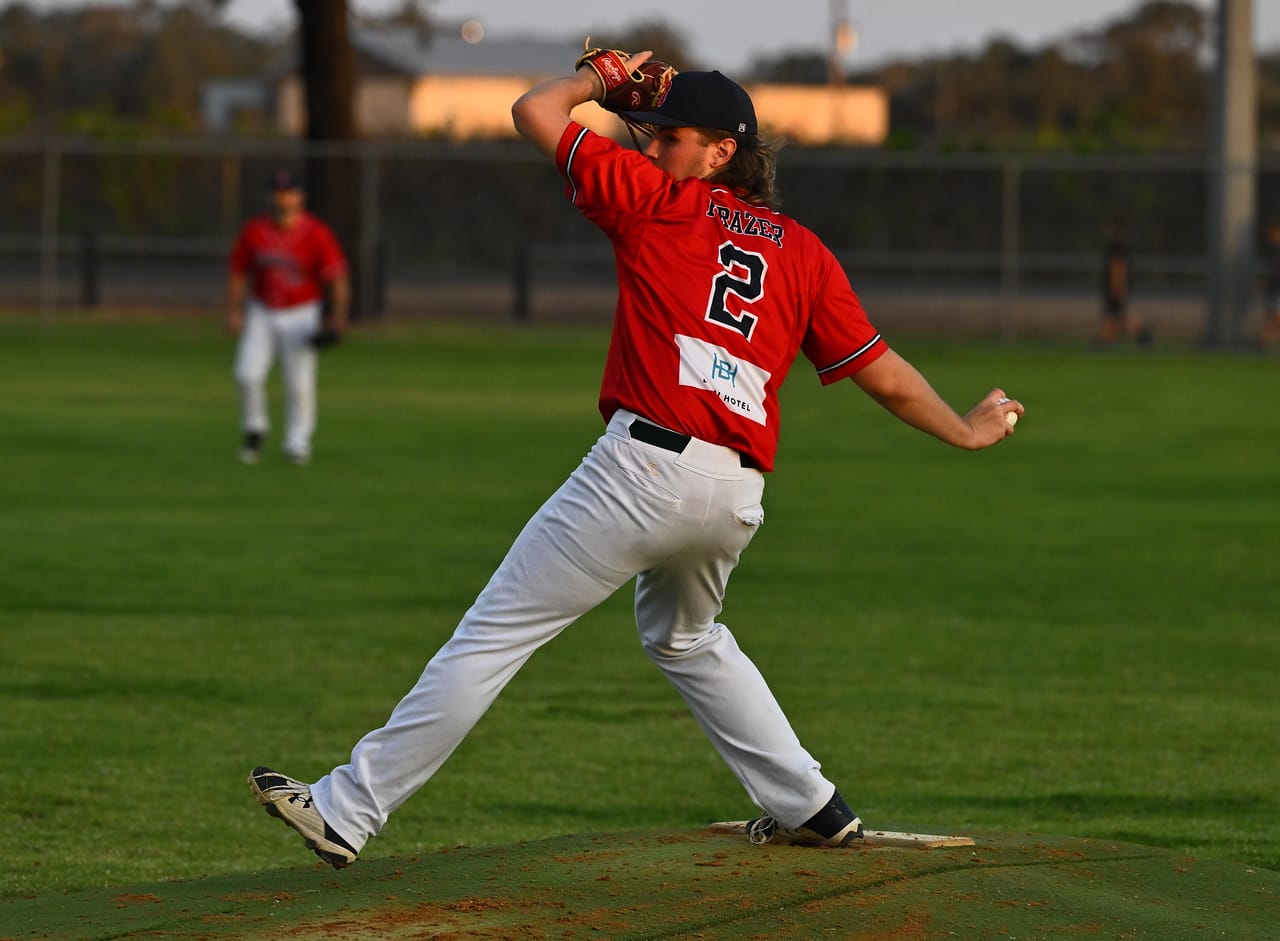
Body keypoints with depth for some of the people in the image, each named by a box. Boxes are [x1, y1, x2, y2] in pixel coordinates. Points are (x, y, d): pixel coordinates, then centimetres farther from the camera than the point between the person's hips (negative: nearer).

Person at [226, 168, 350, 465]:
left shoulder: (317, 234, -14)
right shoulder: (254, 231, -6)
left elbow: (337, 276, -15)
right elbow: (237, 272, 3)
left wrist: (337, 316, -27)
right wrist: (234, 312, -4)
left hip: (301, 315, -2)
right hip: (262, 314, 2)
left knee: (299, 382, -2)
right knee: (248, 374, -12)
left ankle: (297, 443, 15)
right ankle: (255, 428, 13)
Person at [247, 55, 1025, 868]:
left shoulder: (660, 201, 3)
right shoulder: (804, 252, 15)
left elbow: (536, 112, 6)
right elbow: (886, 375, 18)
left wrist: (599, 79, 25)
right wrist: (966, 431, 33)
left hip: (645, 466, -6)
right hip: (739, 496, 6)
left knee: (495, 634, -5)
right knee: (684, 637, 34)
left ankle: (350, 810, -7)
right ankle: (810, 808, 32)